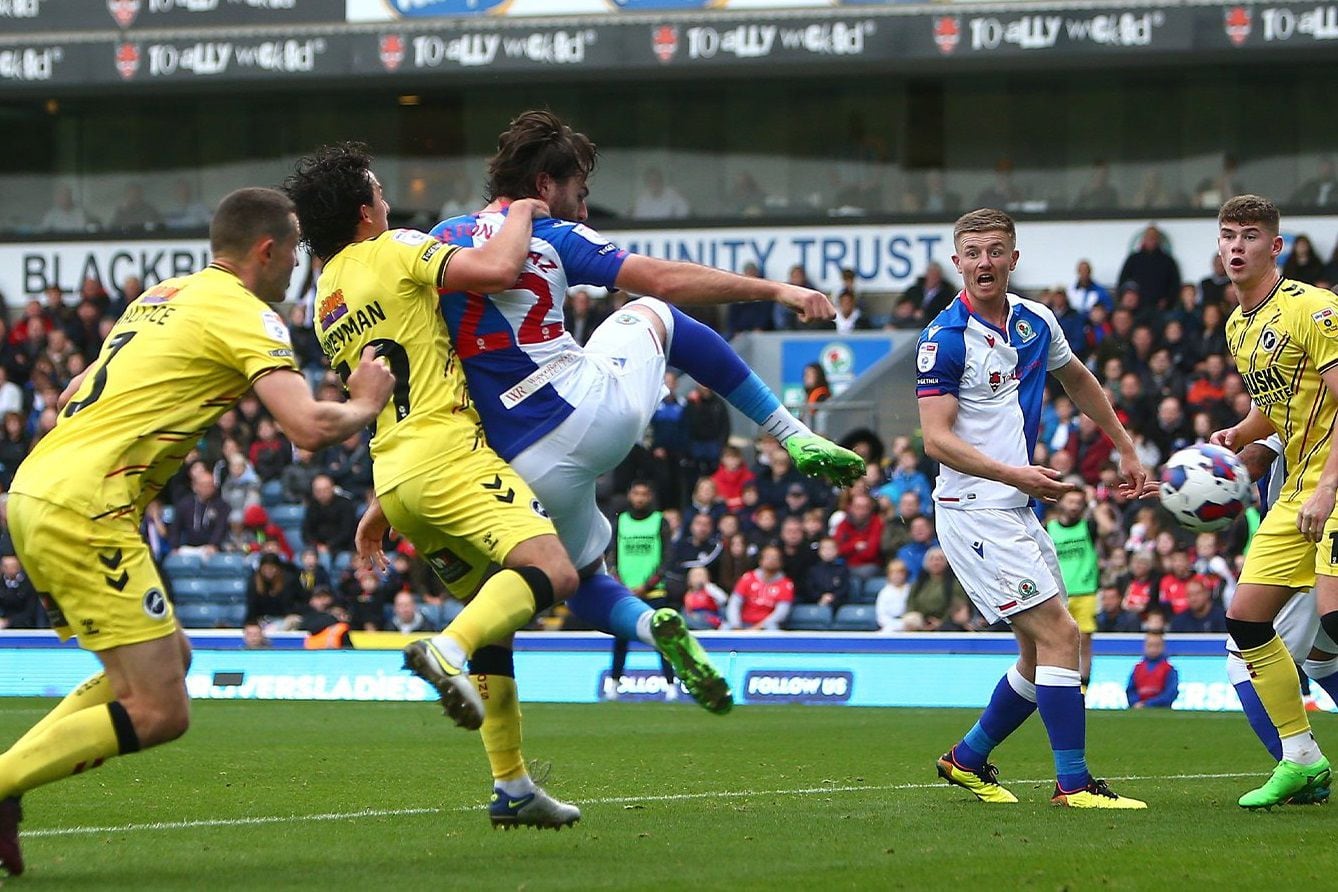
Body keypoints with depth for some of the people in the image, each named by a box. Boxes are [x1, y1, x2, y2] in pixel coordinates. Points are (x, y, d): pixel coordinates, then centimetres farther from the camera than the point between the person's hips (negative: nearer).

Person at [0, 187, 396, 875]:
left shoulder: (162, 296, 23)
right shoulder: (245, 314, -4)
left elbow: (72, 397, 28)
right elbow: (309, 427, -14)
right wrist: (365, 405, 5)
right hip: (83, 512, -9)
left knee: (169, 658, 20)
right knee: (161, 713, -9)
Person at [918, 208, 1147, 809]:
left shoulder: (1036, 322, 8)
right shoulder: (946, 338, -13)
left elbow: (1077, 380, 27)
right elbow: (936, 439, -18)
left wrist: (1126, 450, 28)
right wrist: (1015, 474, -27)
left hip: (1018, 512, 8)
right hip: (974, 510, -8)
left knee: (1041, 654, 10)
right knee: (1058, 633, -15)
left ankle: (968, 759, 26)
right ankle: (1074, 783, -12)